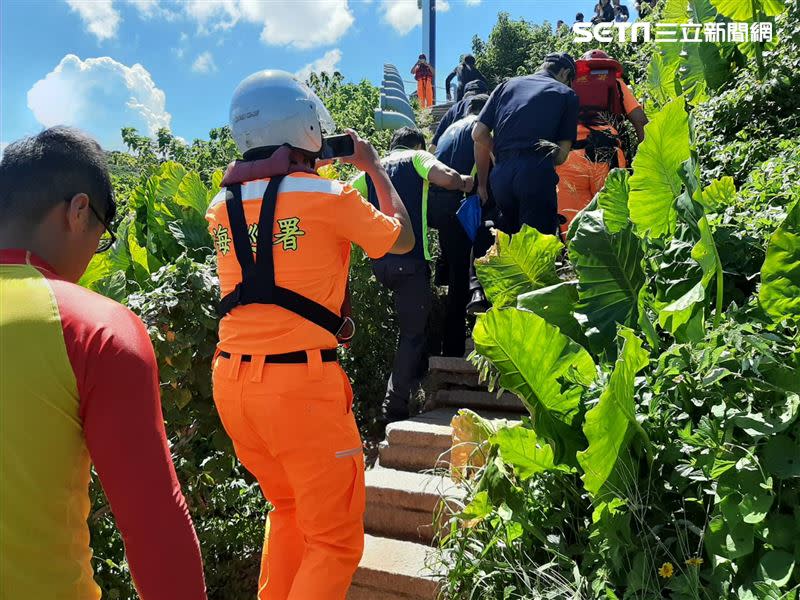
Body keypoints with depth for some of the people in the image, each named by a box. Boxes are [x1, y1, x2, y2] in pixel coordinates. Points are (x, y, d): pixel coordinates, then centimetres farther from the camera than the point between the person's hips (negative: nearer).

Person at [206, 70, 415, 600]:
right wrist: (374, 167, 21)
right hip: (300, 381, -6)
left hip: (231, 378, 7)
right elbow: (402, 239, 8)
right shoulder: (329, 197, -9)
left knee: (288, 508, 27)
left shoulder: (223, 207, 6)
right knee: (335, 540, 10)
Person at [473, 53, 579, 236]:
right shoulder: (567, 94, 14)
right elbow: (561, 155, 6)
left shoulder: (507, 85, 23)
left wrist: (482, 183, 22)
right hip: (536, 173, -4)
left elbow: (478, 134, 15)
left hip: (500, 173, 4)